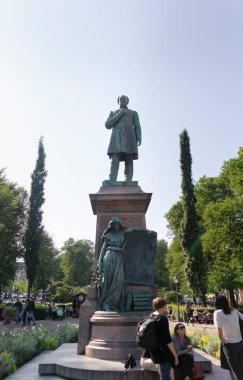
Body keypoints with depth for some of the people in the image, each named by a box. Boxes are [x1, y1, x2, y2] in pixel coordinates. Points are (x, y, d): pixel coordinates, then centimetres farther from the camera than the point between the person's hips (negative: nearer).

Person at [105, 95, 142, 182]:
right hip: (117, 139, 0)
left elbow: (137, 127, 11)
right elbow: (108, 125, 9)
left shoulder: (133, 113, 26)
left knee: (129, 161, -11)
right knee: (114, 161, -18)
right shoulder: (113, 113, 27)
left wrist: (139, 138, -8)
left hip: (129, 138, 1)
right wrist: (120, 114, 3)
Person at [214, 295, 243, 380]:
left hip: (229, 345, -5)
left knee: (236, 370, 11)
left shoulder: (217, 313, -14)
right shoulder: (235, 311, 0)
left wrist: (223, 343, -4)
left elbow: (220, 333, -19)